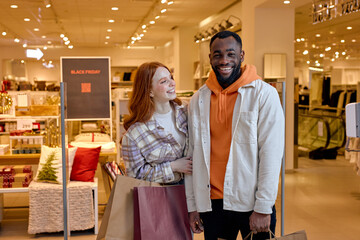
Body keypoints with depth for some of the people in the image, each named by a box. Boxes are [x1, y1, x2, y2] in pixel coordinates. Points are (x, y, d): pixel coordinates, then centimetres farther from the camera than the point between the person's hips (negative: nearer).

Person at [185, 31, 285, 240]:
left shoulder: (264, 94, -6)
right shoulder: (198, 100, 6)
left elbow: (271, 154, -10)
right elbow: (193, 154, 8)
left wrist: (263, 208, -13)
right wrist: (192, 205, 7)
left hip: (251, 203, -3)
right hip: (212, 204, 3)